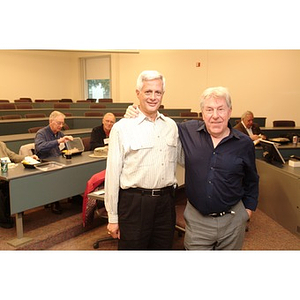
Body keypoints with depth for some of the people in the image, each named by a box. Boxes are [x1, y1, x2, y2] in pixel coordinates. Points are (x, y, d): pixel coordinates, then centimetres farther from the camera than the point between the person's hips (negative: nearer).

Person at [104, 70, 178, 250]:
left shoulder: (171, 126, 7)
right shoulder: (122, 128, -8)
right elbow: (113, 174, -7)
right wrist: (113, 217, -5)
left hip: (166, 201, 5)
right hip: (134, 202, -4)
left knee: (163, 247, 17)